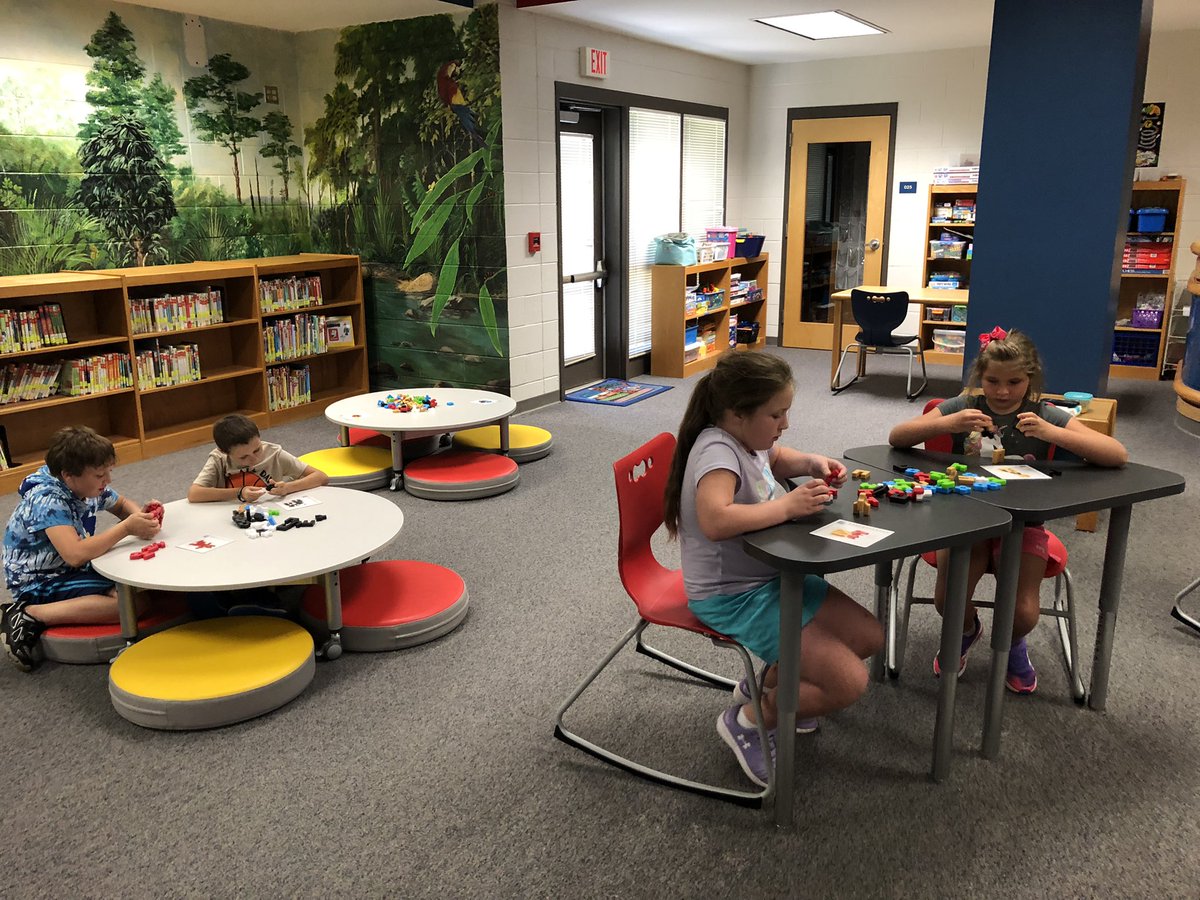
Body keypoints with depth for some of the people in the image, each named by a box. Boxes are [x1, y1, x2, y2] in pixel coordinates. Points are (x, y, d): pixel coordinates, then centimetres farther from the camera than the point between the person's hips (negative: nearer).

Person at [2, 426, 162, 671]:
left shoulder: (87, 485, -2)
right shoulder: (48, 500, -25)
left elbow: (122, 504, 18)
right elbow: (75, 555, -37)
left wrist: (140, 516, -5)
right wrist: (127, 527, -30)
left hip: (73, 570, 9)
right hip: (39, 584, -9)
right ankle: (28, 616, -16)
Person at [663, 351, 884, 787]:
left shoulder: (747, 436, 2)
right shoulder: (717, 450, -26)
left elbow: (777, 457, 26)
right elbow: (715, 520, -45)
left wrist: (814, 463, 4)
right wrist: (789, 506, -32)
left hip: (772, 574, 10)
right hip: (733, 599, -10)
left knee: (869, 636, 13)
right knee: (849, 681, -13)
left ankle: (767, 684, 25)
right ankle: (749, 719, 9)